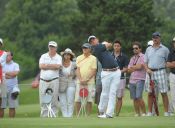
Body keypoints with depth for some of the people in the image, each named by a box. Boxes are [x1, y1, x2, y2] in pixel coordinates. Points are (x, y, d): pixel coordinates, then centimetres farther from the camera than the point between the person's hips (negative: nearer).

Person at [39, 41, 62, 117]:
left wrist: (47, 65, -6)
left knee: (54, 100, -4)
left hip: (54, 80, -2)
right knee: (43, 100, 0)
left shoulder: (58, 57, 7)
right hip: (43, 81, 2)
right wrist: (52, 66, -5)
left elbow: (58, 66, -12)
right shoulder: (43, 56, 12)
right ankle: (44, 116, 4)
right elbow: (41, 66, -4)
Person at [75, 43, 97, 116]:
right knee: (77, 99, -1)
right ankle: (77, 115, 4)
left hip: (90, 82, -2)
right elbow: (78, 70, 5)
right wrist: (80, 79, -9)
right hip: (80, 82, 2)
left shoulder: (93, 58, 2)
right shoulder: (79, 58, 11)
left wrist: (86, 80, -11)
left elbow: (94, 71, -3)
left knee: (89, 100, -3)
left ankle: (88, 115, 2)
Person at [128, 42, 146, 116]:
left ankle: (144, 113, -7)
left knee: (139, 97, -15)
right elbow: (129, 70, 11)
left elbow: (140, 66, -13)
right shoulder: (132, 58, 20)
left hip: (140, 80, -6)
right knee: (134, 98, 5)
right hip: (132, 80, 6)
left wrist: (132, 67, 3)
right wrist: (136, 67, -6)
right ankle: (137, 113, 10)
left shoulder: (143, 57, -1)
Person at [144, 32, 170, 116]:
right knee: (150, 93, 4)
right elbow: (145, 62, 15)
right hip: (150, 73, 4)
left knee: (164, 93, -5)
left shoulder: (164, 49, 5)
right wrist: (147, 69, -2)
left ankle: (166, 112, -5)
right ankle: (149, 112, 9)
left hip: (160, 72, -4)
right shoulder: (148, 49, 16)